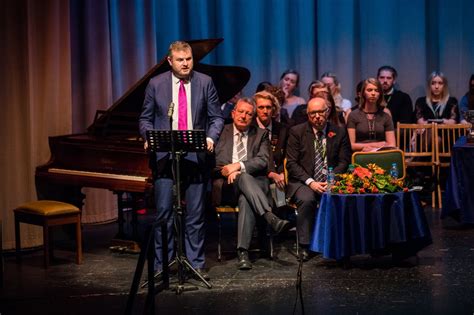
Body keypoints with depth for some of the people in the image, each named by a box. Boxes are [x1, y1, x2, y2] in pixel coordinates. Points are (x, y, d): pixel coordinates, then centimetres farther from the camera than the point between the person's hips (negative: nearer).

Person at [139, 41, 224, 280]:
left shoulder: (205, 83, 6)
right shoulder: (156, 84, 5)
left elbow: (216, 117, 6)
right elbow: (145, 119, 10)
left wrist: (211, 137, -12)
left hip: (196, 157, 1)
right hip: (165, 156, 0)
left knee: (195, 214, 5)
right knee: (164, 213, -1)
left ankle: (196, 264, 14)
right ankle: (161, 265, 7)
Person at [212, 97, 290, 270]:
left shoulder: (261, 134, 17)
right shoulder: (222, 132, 17)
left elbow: (263, 161, 1)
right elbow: (214, 161, 6)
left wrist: (238, 165, -14)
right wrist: (229, 171, -15)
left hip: (254, 183, 0)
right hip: (227, 185, 0)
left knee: (246, 199, -37)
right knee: (243, 177, -36)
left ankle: (243, 251, -45)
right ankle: (271, 218, -51)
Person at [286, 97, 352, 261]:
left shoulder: (339, 132, 9)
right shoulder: (297, 132, 4)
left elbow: (344, 162, 7)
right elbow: (291, 163, -1)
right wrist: (310, 182, -15)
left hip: (331, 182, 1)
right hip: (303, 182, -1)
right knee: (307, 200, -35)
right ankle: (305, 246, -24)